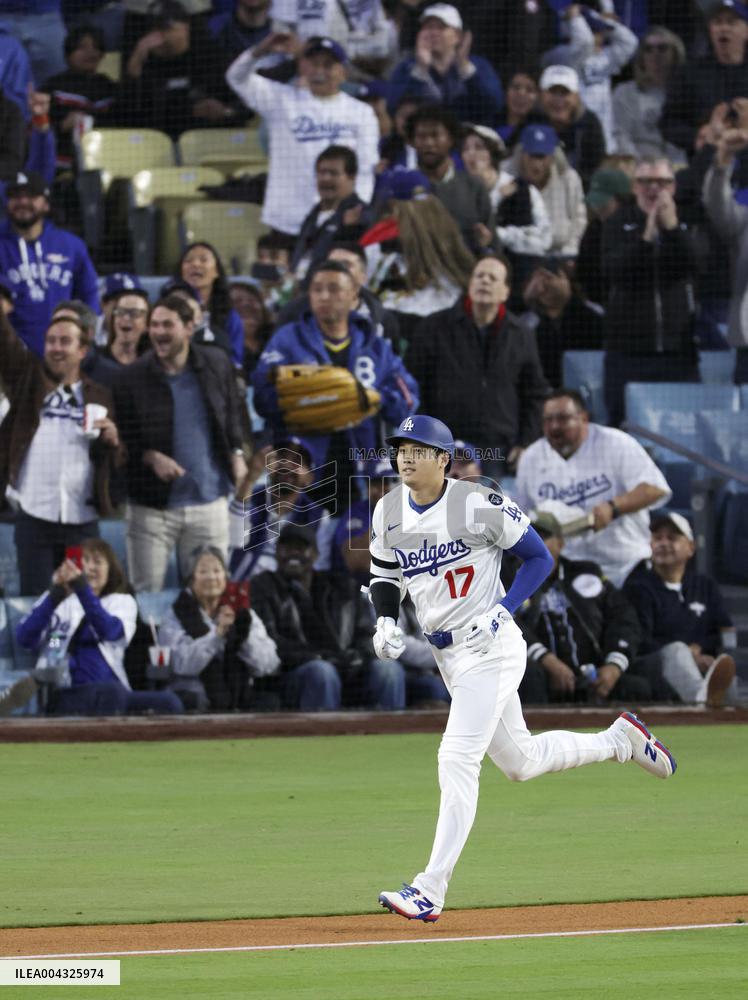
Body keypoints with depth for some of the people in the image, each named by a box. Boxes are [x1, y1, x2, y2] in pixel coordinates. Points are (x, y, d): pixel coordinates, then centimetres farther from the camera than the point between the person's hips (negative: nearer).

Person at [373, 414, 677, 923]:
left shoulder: (479, 504, -15)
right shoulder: (389, 511, 3)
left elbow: (539, 558, -6)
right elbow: (384, 573, 17)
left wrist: (500, 611, -18)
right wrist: (385, 621, -2)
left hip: (490, 647, -8)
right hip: (447, 655, 8)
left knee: (457, 758, -17)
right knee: (521, 762, 18)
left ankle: (431, 890, -18)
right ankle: (619, 740, 41)